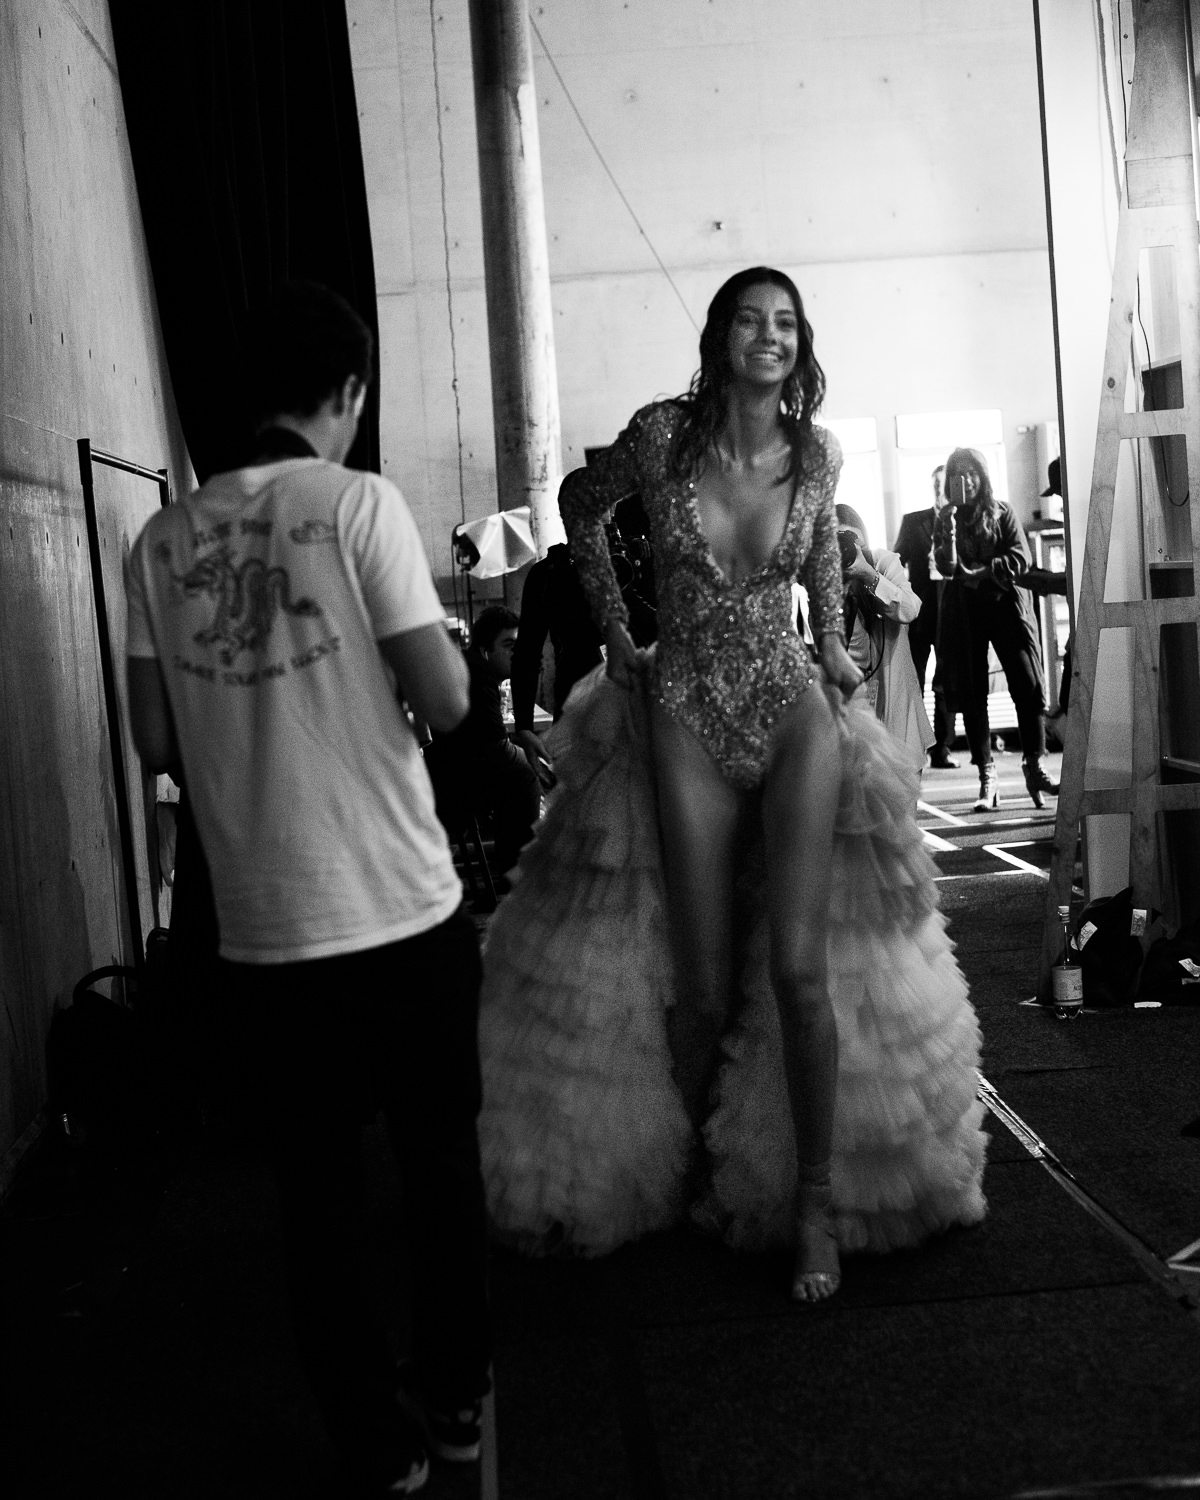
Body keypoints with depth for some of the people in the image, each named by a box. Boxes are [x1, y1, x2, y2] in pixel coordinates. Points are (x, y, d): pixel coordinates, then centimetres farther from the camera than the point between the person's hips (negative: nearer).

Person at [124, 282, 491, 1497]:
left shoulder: (161, 541, 2)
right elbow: (445, 700, -12)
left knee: (317, 1183, 14)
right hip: (400, 909, -2)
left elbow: (156, 742, 4)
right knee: (440, 1157, 17)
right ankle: (455, 1399, 32)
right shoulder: (358, 503, -9)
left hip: (261, 929, 3)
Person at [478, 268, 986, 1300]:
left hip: (795, 711, 1)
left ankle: (817, 1202, 4)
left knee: (797, 965, -10)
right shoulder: (662, 436, -4)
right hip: (687, 719, -1)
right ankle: (680, 1167, 26)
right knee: (704, 988, -1)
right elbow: (581, 507, 14)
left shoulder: (815, 454, 2)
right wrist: (618, 634, 9)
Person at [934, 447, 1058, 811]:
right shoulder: (945, 519, 10)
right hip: (963, 612, 1)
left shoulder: (1003, 512, 8)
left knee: (1029, 685, -11)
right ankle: (987, 780, 1)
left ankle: (1035, 768, -3)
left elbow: (1020, 559, -3)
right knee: (971, 694, -2)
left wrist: (979, 573, -12)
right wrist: (950, 525, -16)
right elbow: (947, 568, -5)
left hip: (1006, 604, -1)